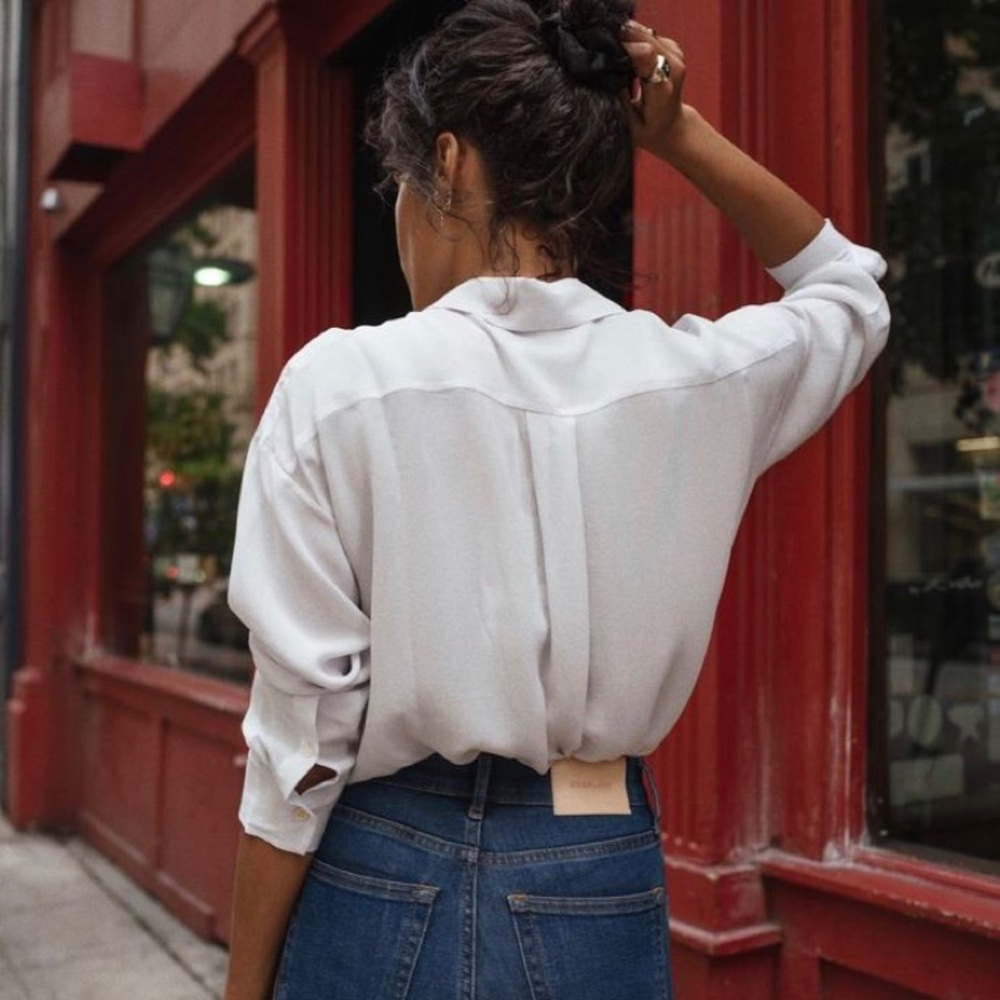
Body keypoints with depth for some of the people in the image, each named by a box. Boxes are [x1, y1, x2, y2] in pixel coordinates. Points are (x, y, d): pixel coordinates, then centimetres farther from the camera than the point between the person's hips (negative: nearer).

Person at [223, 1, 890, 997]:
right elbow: (848, 288, 16)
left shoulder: (338, 385, -15)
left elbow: (301, 739, -13)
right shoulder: (692, 380, -8)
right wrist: (682, 135, 4)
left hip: (379, 888, -2)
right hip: (594, 896, 3)